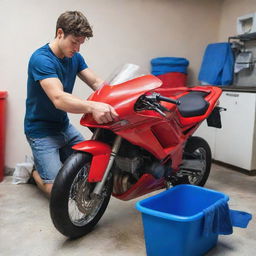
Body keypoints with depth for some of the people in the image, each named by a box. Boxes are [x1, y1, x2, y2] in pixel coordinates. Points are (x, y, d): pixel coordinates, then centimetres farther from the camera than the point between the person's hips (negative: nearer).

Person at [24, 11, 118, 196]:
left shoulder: (75, 57, 2)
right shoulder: (41, 59, -24)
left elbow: (97, 83, -6)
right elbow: (59, 99, -38)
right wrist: (92, 106, -57)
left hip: (64, 126, 8)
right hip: (41, 130, -7)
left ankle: (46, 162, 28)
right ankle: (34, 170, 17)